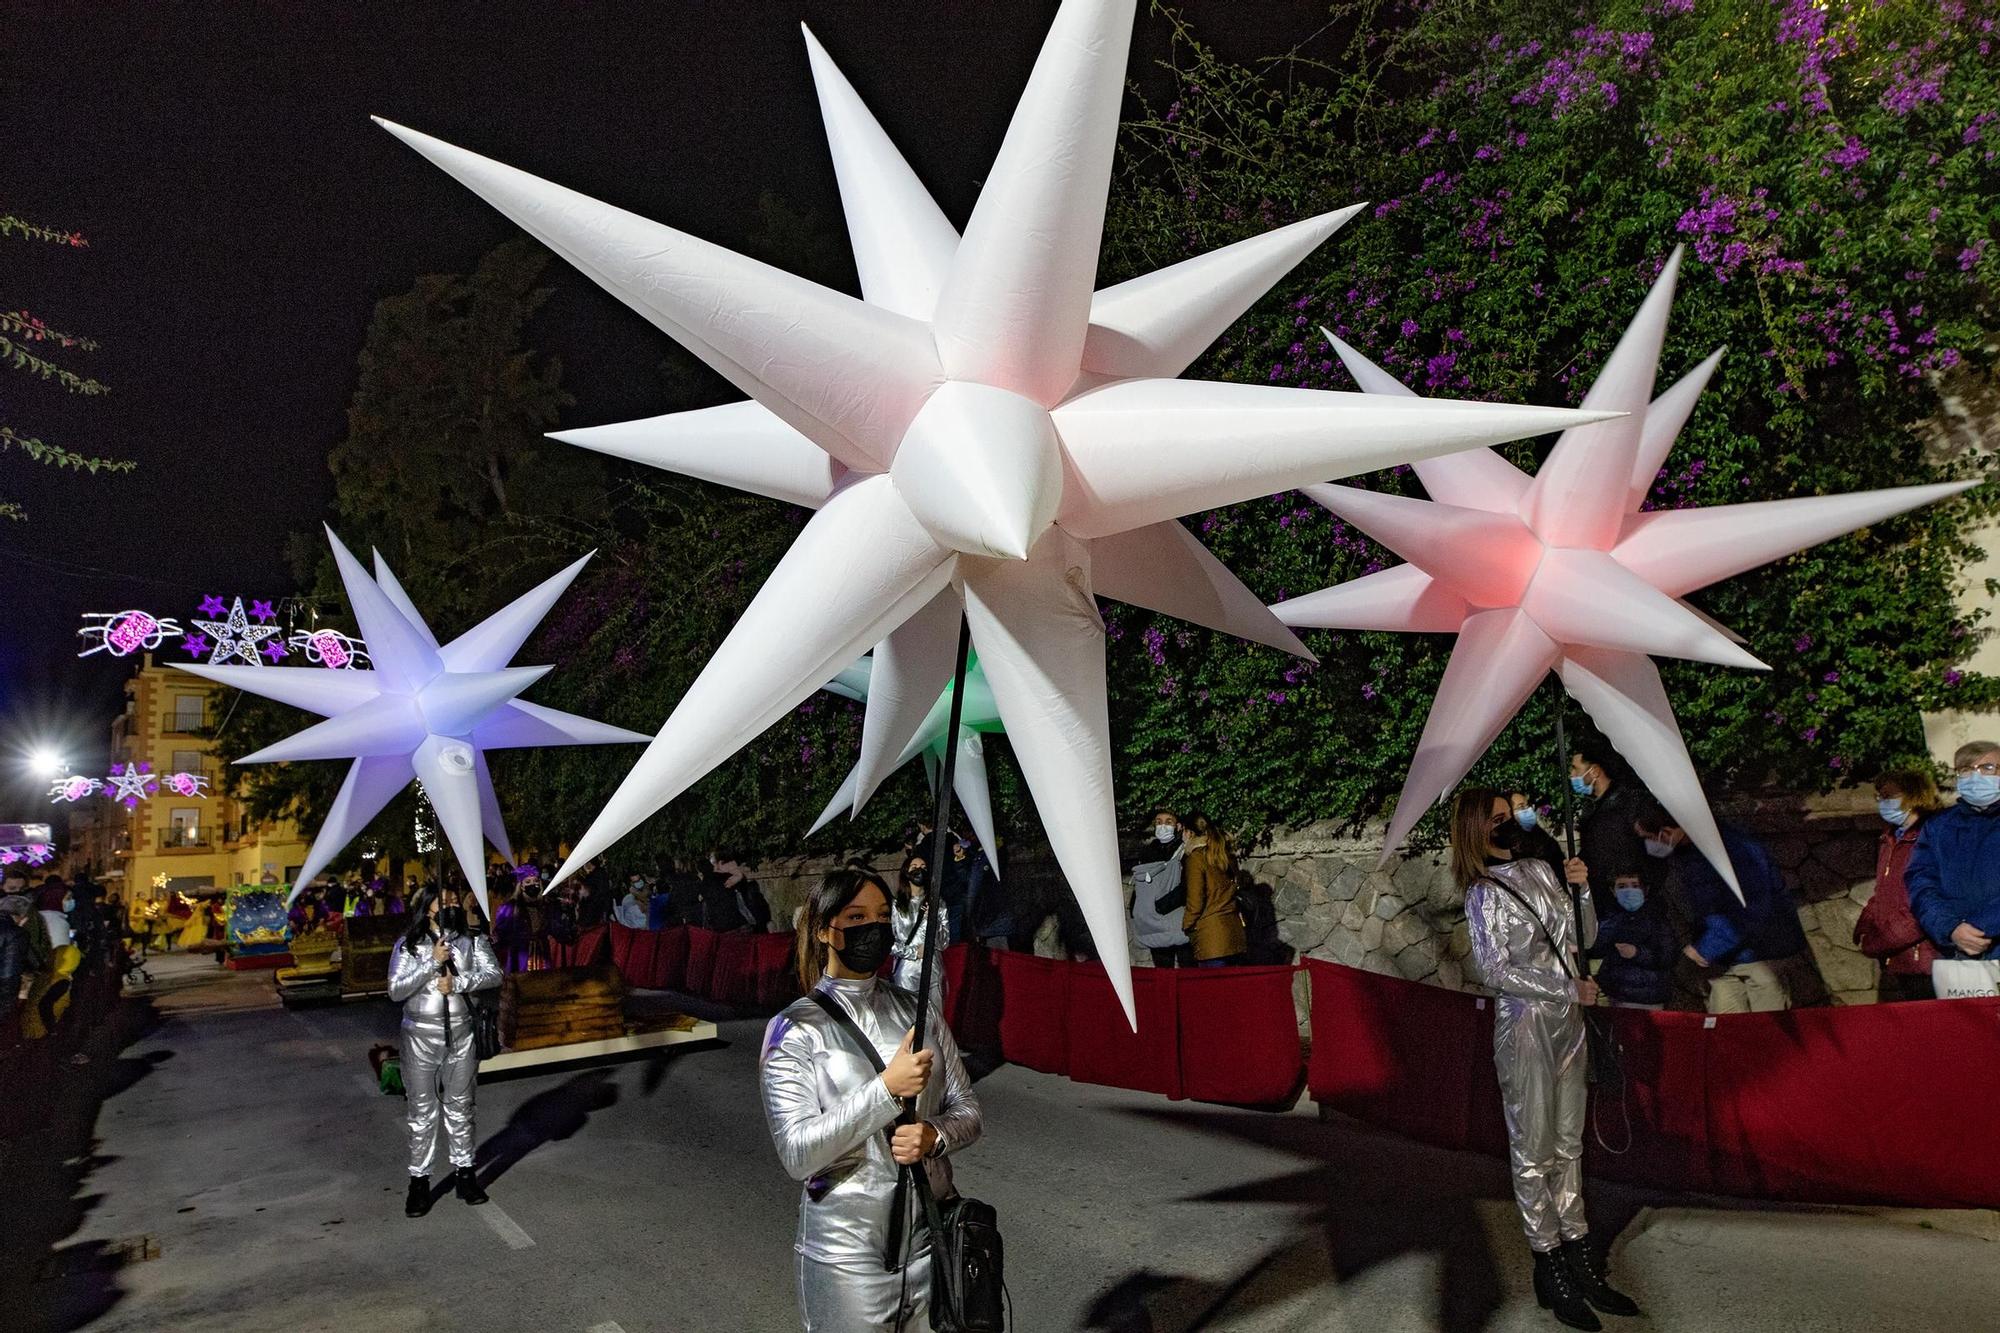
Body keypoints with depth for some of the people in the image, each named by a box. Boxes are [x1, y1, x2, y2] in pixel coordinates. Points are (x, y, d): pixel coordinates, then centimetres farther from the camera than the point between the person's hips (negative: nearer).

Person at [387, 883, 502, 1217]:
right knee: (423, 1112, 5)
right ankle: (419, 1180, 16)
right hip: (421, 1036, -1)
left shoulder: (473, 940, 2)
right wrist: (433, 962, -18)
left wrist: (457, 983, -20)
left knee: (460, 1108, 12)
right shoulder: (409, 945, -2)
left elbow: (494, 974, -9)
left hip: (461, 1034, 2)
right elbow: (395, 990, -10)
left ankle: (464, 1172, 23)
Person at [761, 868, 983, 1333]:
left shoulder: (918, 1011, 1)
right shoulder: (794, 1029, -9)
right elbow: (796, 1154, -17)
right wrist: (886, 1088, -25)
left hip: (933, 1236, 4)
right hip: (847, 1247, -3)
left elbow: (967, 1111, 5)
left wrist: (935, 1134, -17)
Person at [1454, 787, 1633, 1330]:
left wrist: (1582, 889, -3)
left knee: (1568, 1142, 12)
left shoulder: (1540, 870, 9)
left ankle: (1579, 1253, 21)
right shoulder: (1483, 893, -7)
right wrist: (1568, 988, -12)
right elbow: (1494, 969, -12)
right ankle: (1550, 1265, 10)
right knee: (1533, 1151, 1)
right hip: (1524, 1024, -6)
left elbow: (1583, 938, 13)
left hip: (1567, 1020, 6)